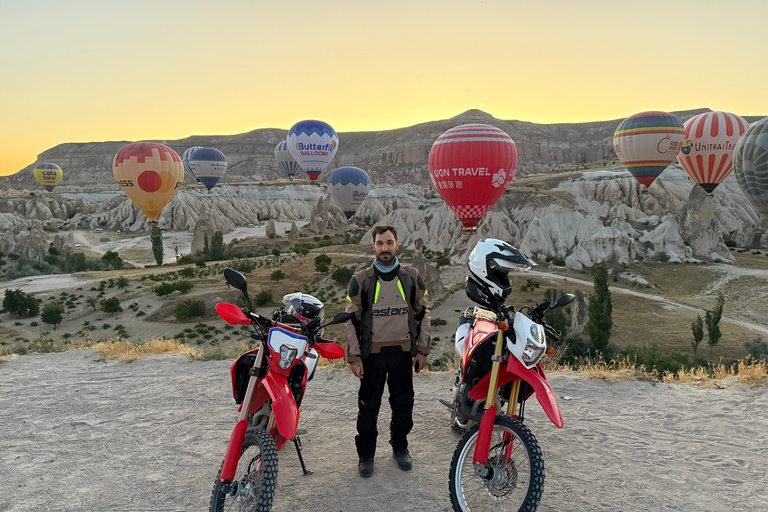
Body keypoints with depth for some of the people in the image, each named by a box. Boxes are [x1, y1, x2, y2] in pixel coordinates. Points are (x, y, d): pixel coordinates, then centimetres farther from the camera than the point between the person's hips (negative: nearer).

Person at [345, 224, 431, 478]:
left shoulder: (412, 278, 5)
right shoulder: (360, 280, -1)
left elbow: (423, 313, 10)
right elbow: (352, 319, 1)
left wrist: (422, 350, 6)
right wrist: (354, 357, -4)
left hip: (403, 352, 2)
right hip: (372, 353, -2)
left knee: (403, 403, 11)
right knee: (368, 406, 5)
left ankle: (400, 447, 31)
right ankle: (366, 455, 21)